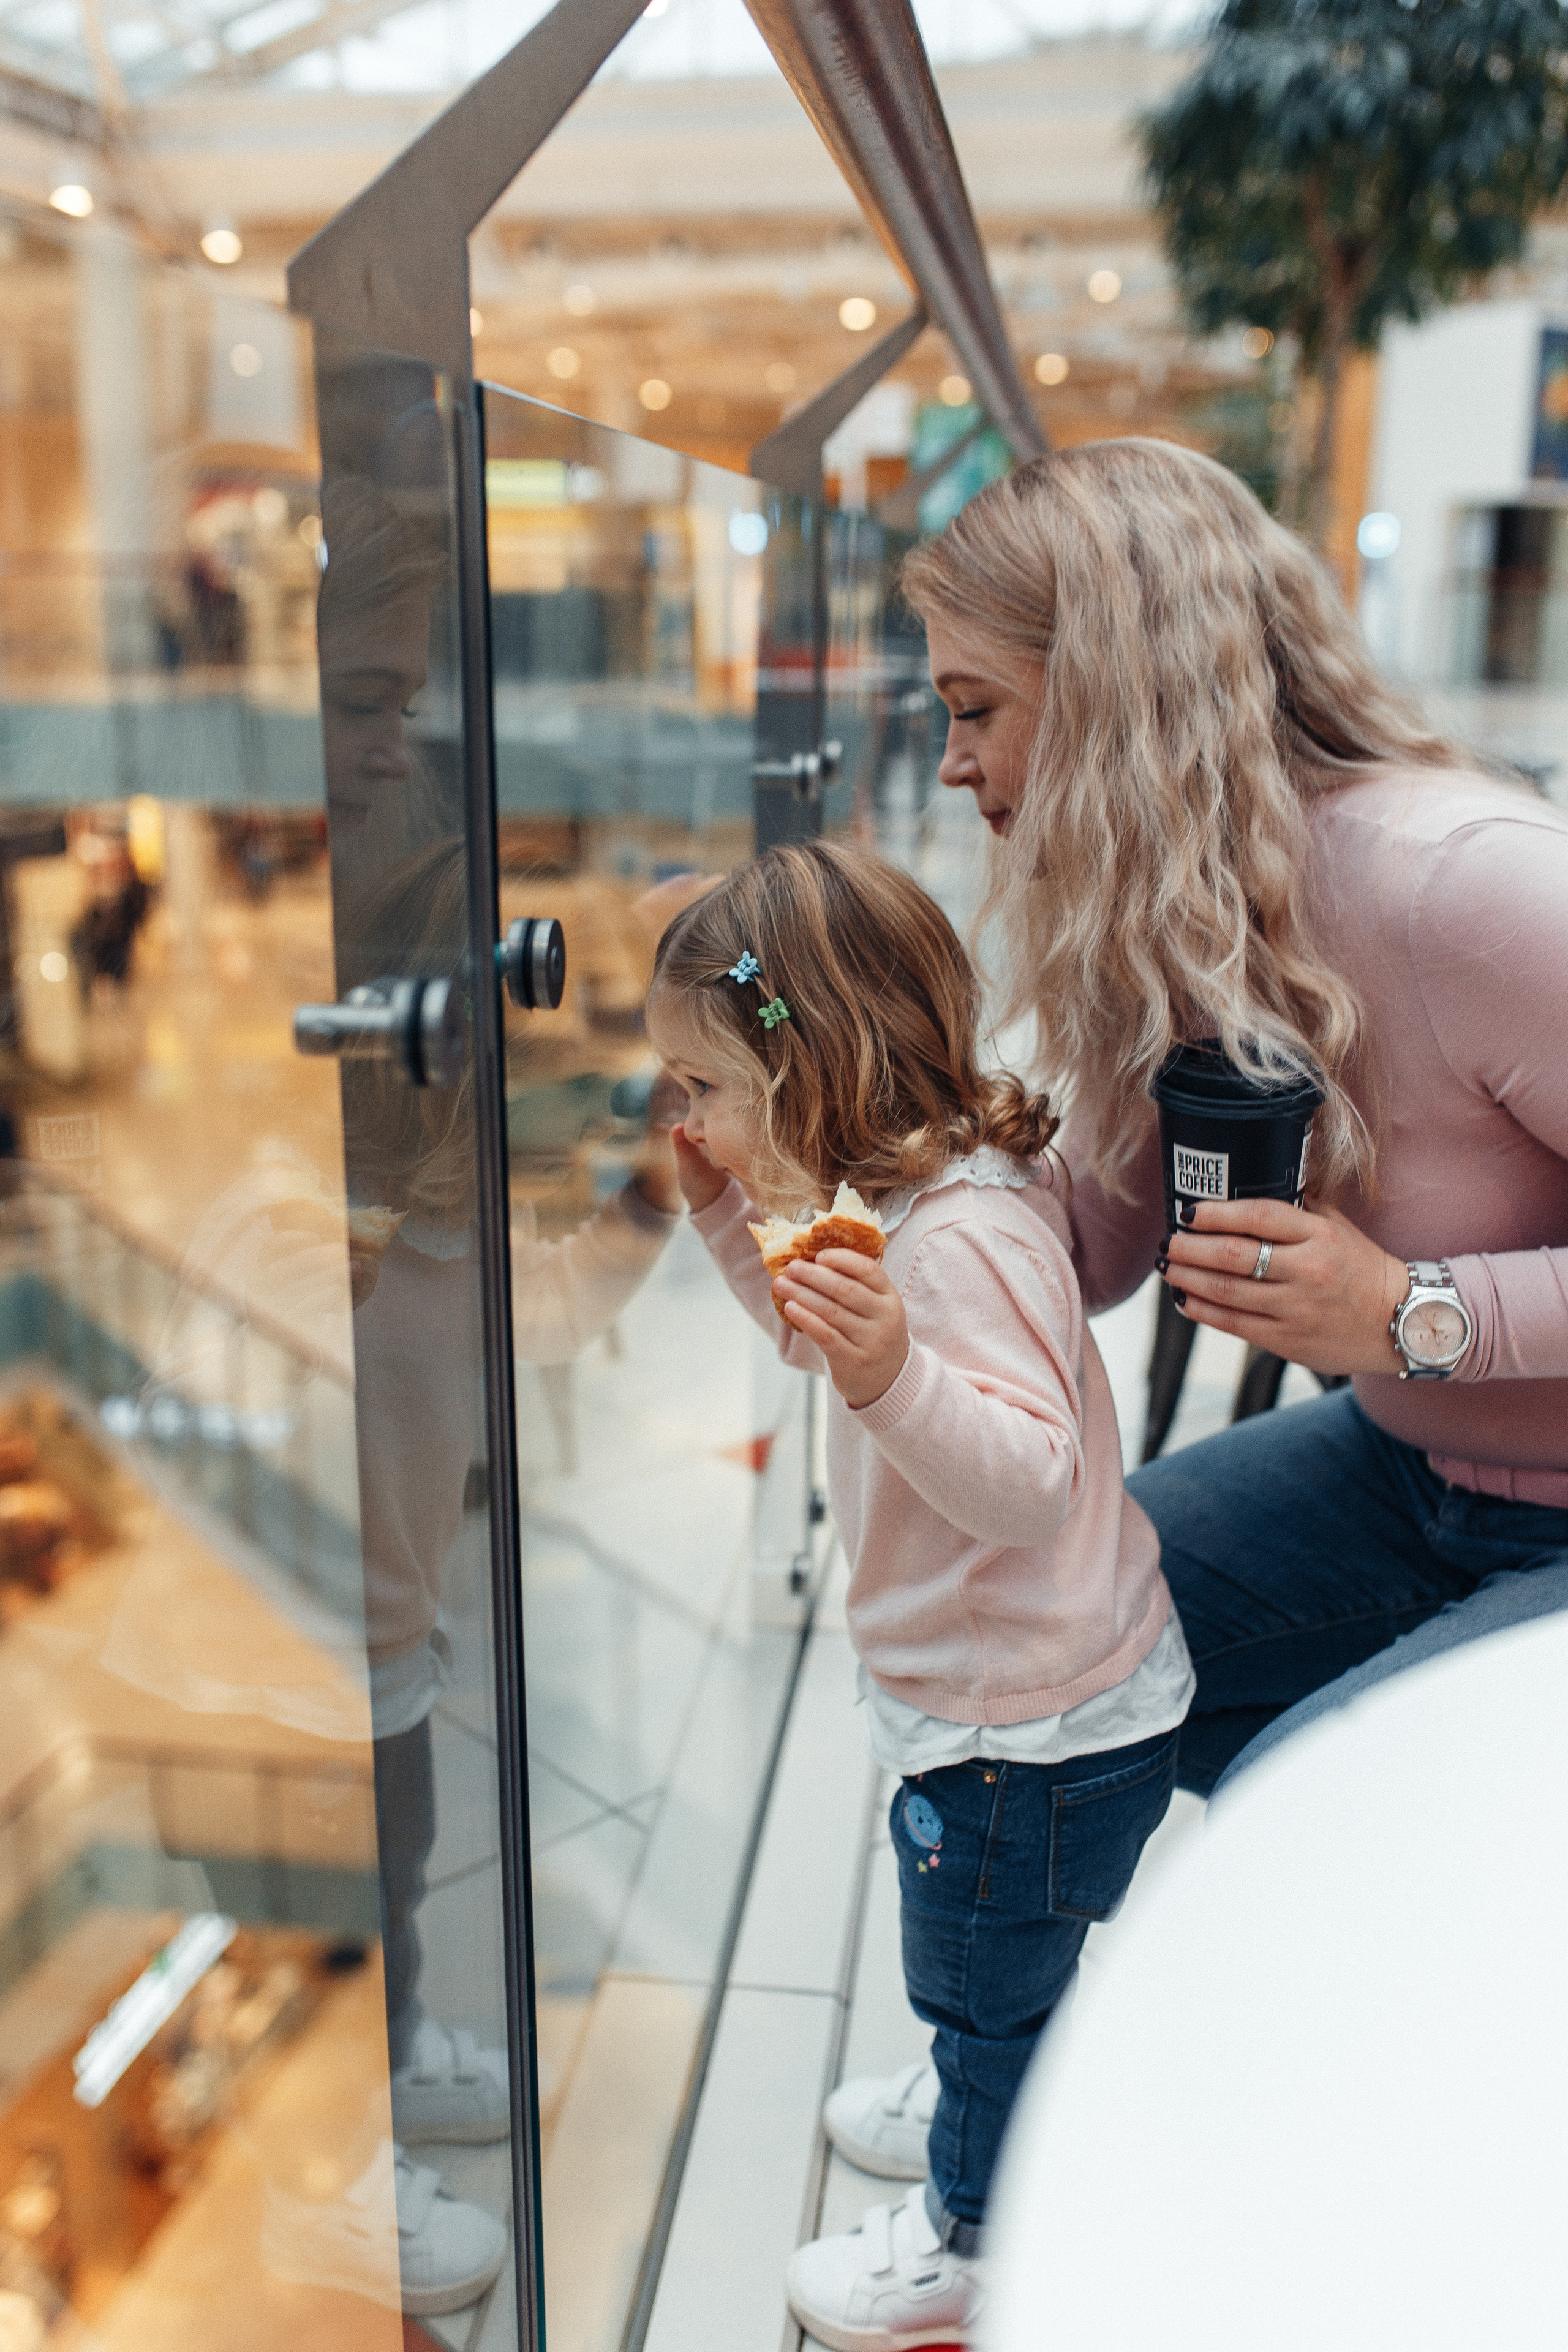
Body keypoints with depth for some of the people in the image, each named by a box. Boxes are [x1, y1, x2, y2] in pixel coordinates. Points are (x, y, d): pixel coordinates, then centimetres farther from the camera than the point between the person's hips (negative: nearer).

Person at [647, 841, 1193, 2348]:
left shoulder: (963, 1238, -30)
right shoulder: (908, 1196, 1)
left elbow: (1030, 1480, -37)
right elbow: (814, 1336, 17)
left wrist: (892, 1374, -53)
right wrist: (730, 1213, 5)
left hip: (1033, 1725, -9)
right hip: (1003, 1698, 9)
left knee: (983, 1978, 13)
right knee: (983, 1968, 30)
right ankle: (981, 2112, 54)